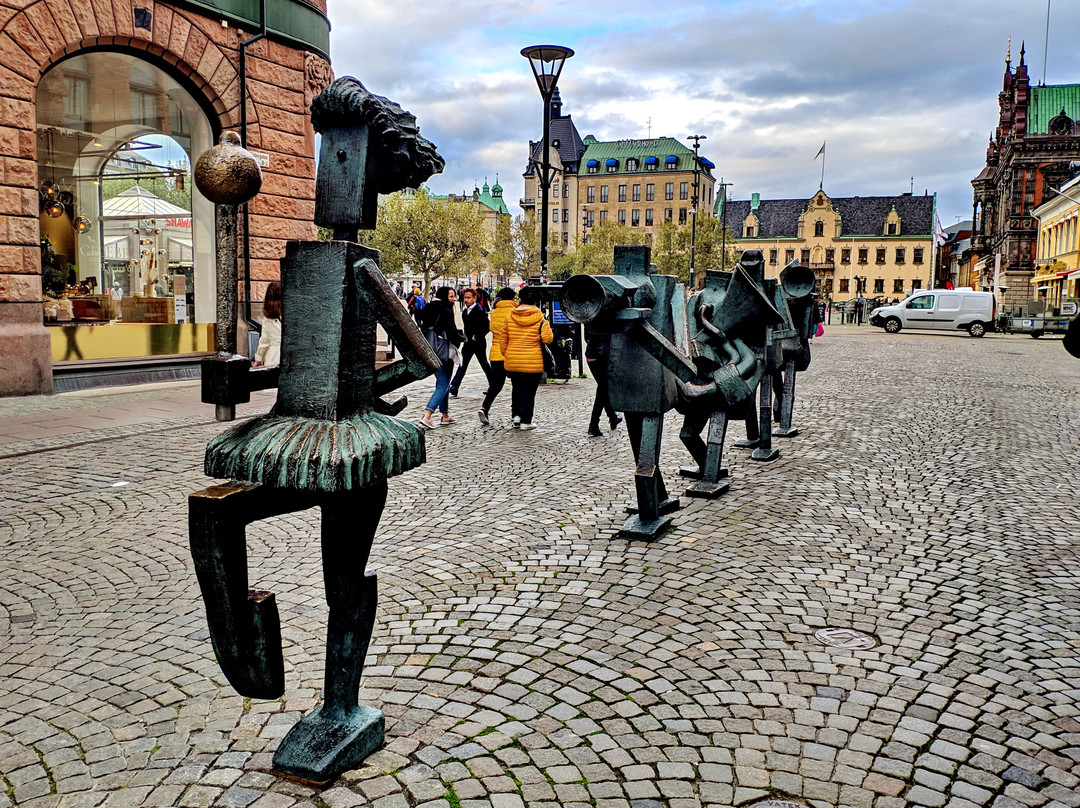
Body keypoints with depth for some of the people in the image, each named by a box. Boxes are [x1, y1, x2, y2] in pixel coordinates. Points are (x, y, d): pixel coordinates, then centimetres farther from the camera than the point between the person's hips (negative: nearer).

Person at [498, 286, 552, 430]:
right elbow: (548, 338, -15)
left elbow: (503, 338, 5)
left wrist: (506, 355, 15)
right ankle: (526, 421, 6)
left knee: (516, 388, 21)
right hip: (533, 362, -3)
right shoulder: (539, 318, -7)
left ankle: (516, 414, 12)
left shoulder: (510, 317, 1)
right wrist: (548, 328, 6)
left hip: (512, 362, 3)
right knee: (529, 391, 6)